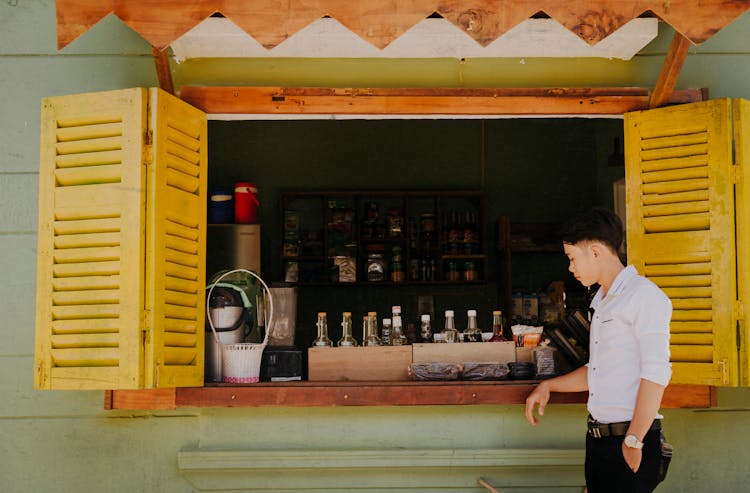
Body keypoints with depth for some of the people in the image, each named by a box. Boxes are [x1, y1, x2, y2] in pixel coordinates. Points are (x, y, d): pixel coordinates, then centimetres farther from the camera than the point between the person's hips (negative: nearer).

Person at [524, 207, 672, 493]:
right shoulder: (602, 303, 18)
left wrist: (633, 441, -20)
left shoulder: (643, 295, -11)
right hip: (597, 438, 8)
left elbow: (656, 374, -18)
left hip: (629, 441, -8)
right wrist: (548, 386, 19)